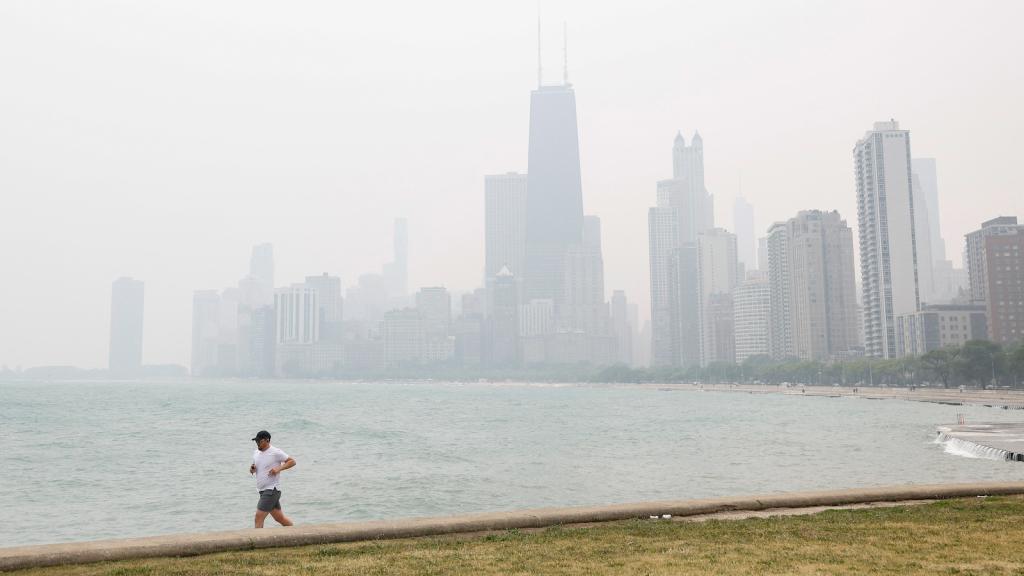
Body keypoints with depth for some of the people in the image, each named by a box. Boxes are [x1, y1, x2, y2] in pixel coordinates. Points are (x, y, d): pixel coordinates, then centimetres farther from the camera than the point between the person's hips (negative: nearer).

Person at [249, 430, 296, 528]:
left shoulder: (276, 452, -11)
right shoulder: (256, 453, 11)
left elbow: (292, 461, -8)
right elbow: (255, 467, 24)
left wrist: (278, 468, -21)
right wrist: (252, 469, 0)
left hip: (272, 490, -8)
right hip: (263, 490, 8)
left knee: (258, 517, -14)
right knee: (280, 518, 14)